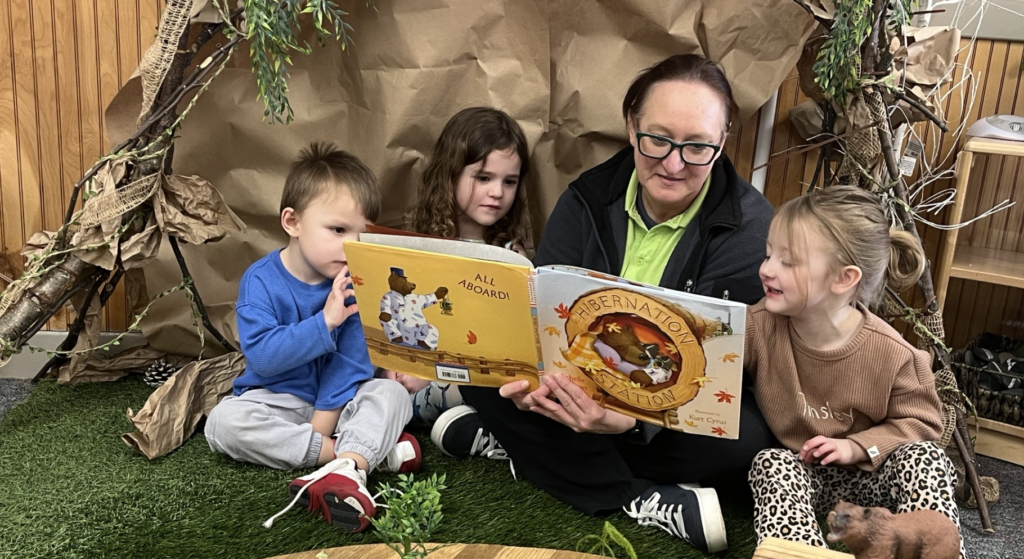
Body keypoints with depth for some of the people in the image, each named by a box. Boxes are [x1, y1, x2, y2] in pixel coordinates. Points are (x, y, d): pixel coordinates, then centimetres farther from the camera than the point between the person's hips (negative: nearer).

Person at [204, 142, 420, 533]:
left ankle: (349, 468, -48)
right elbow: (260, 357, -25)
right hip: (278, 400, -1)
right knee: (223, 422, -28)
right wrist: (324, 322, -33)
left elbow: (350, 363, -12)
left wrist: (322, 425, -19)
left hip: (337, 399, 1)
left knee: (391, 393, -23)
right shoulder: (260, 281, -15)